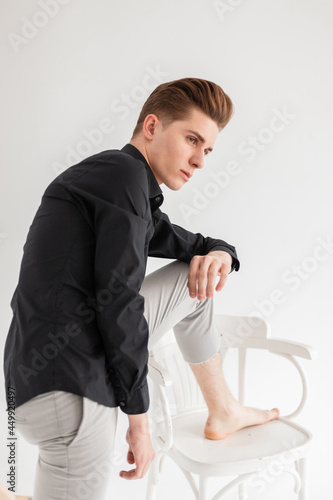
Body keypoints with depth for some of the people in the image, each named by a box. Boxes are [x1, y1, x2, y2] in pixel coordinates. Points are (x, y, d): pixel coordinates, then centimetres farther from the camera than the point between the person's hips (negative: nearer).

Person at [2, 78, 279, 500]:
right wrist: (138, 416, -10)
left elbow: (182, 241, 27)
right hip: (69, 390, -10)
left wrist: (219, 252, 2)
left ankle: (223, 413, 30)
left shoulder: (138, 194, 16)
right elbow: (118, 300, -19)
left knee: (195, 280, 16)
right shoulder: (124, 172, -13)